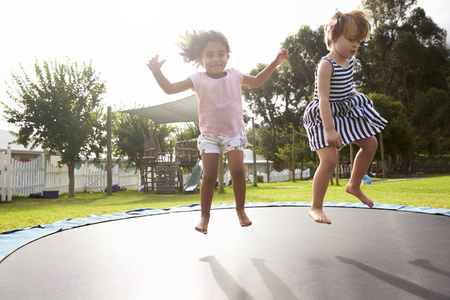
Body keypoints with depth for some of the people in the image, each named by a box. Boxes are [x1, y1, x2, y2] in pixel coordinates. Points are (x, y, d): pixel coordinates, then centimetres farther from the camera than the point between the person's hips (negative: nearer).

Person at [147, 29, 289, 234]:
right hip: (209, 134, -1)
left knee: (237, 170, -10)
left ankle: (240, 210, 10)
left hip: (234, 133, 2)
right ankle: (204, 215, 9)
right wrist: (157, 72, -22)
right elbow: (169, 89, -7)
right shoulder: (198, 80, -4)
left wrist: (275, 62, 18)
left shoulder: (234, 75, 5)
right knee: (209, 175, -6)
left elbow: (257, 81, 21)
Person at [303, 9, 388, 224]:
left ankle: (354, 186, 30)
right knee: (329, 159, -21)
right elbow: (323, 98, -30)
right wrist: (329, 129, -36)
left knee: (370, 143, 12)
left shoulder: (351, 61, 5)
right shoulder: (326, 65, -22)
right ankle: (316, 208, -5)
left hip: (345, 113, 9)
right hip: (323, 117, -9)